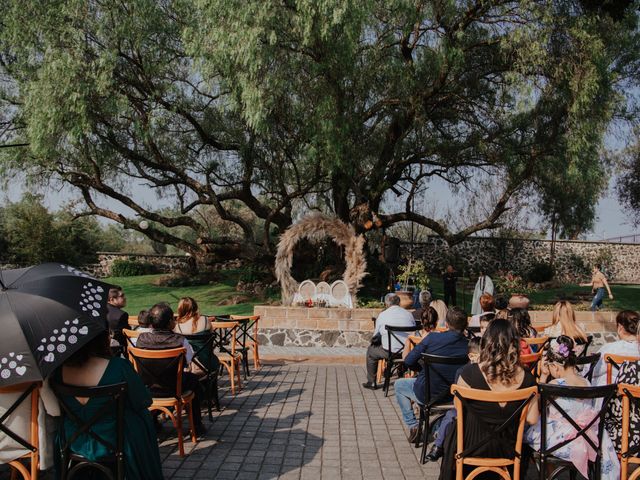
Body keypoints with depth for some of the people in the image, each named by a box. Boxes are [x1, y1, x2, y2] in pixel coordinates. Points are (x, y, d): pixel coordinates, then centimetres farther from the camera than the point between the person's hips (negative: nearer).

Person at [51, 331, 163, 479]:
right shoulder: (119, 367, -27)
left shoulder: (58, 370, -14)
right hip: (110, 444, -4)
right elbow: (145, 402, -12)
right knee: (142, 417, 23)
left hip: (72, 443, 5)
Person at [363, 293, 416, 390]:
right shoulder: (409, 314, 6)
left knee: (371, 350, 23)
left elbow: (375, 336, 7)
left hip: (390, 352, -4)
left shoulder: (382, 315, -1)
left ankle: (371, 382, 24)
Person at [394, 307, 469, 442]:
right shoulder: (468, 345, -12)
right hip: (452, 397, 3)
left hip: (425, 394, -2)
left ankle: (413, 426, 19)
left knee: (399, 385, 27)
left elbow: (408, 361, -9)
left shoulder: (432, 338, -15)